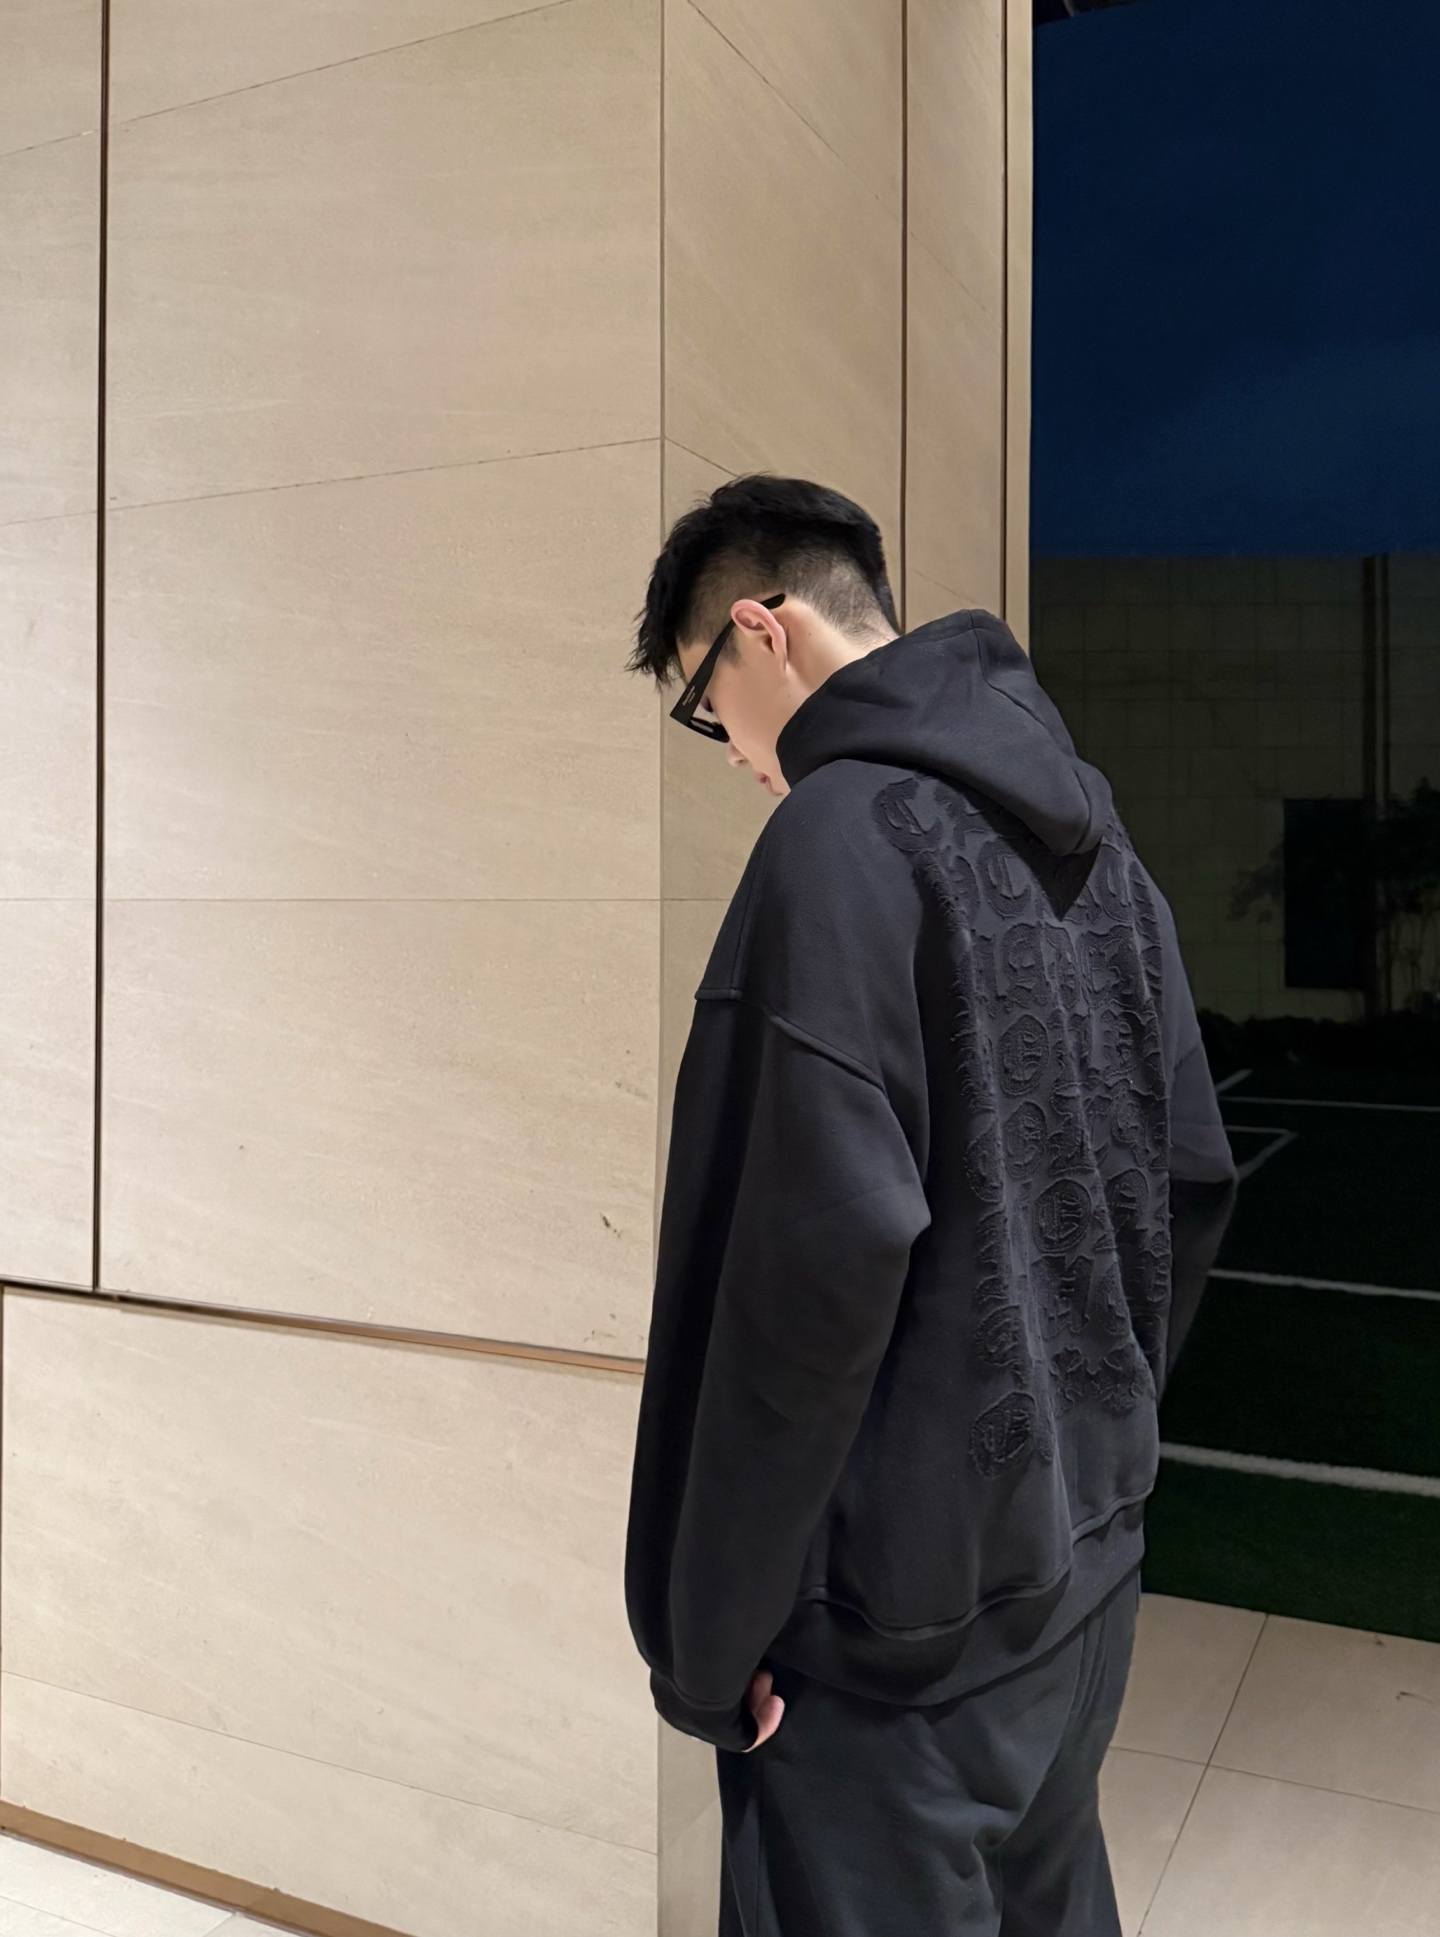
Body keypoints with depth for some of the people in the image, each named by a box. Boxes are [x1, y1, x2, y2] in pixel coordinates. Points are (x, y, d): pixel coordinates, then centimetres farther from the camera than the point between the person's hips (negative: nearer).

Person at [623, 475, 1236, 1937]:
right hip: (1089, 1544, 9)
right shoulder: (1092, 841, 8)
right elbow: (1191, 1178, 11)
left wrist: (709, 1625, -17)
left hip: (903, 1605, -9)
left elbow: (824, 1246, -27)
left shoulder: (846, 835, -19)